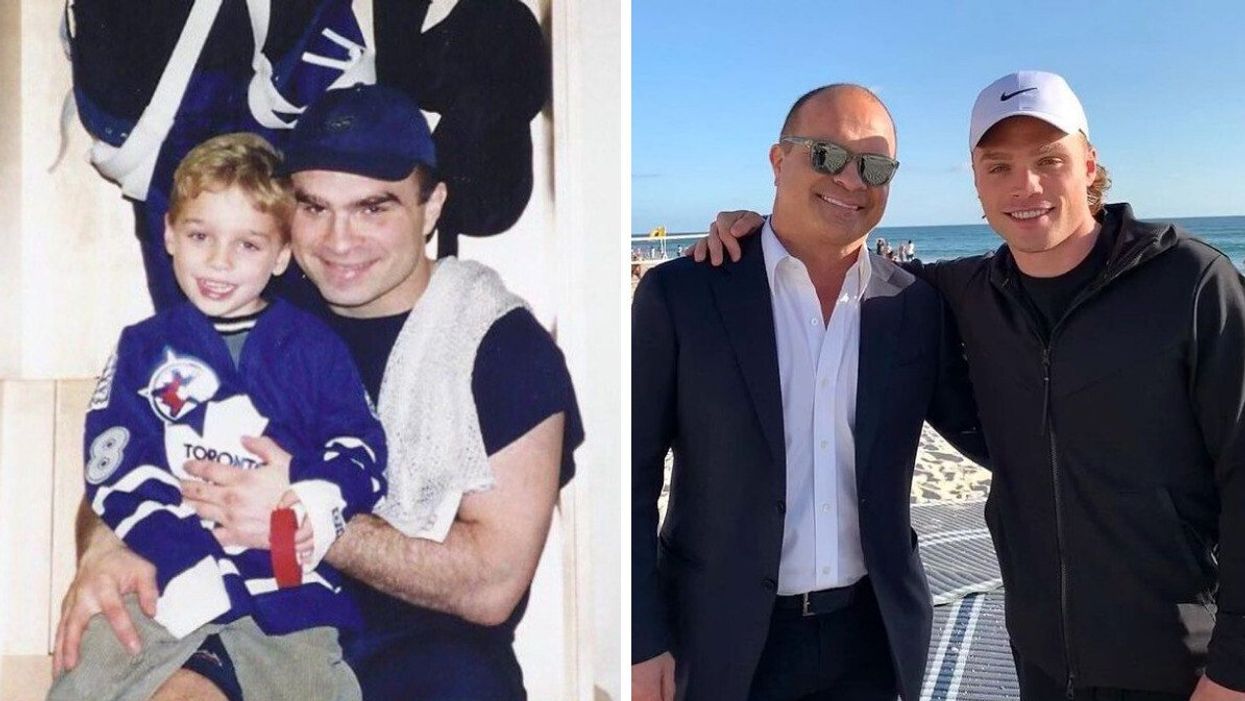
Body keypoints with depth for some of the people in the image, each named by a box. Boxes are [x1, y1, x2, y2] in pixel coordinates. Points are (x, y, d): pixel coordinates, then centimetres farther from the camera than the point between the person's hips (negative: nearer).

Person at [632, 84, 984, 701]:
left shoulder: (914, 304, 0)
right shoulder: (680, 295, -9)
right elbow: (630, 477, -7)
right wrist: (642, 640, -9)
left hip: (871, 633, 3)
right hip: (723, 641, -2)